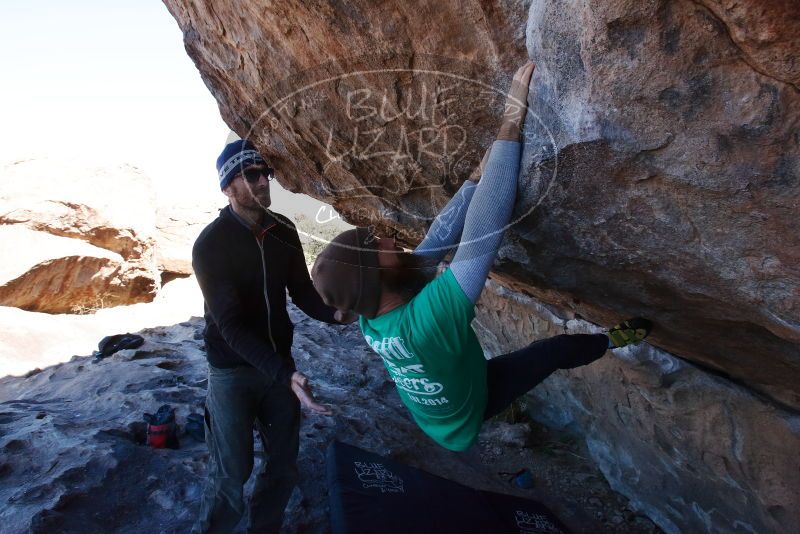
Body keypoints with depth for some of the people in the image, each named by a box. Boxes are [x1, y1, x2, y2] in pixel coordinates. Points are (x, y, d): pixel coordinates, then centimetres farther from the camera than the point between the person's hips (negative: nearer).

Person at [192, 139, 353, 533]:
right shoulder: (210, 245, -18)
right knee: (232, 474, 1)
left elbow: (301, 291, 4)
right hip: (233, 371, -5)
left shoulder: (284, 231, -2)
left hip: (278, 363, 5)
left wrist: (333, 313, -19)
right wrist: (285, 375, -34)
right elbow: (230, 325, -24)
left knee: (284, 464, 14)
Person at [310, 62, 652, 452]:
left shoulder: (369, 318, -25)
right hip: (466, 416, -5)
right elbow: (481, 237, -52)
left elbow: (438, 240, -22)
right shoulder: (426, 317, -48)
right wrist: (511, 125, -49)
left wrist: (479, 174, -25)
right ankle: (615, 339, 36)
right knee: (559, 349, 8)